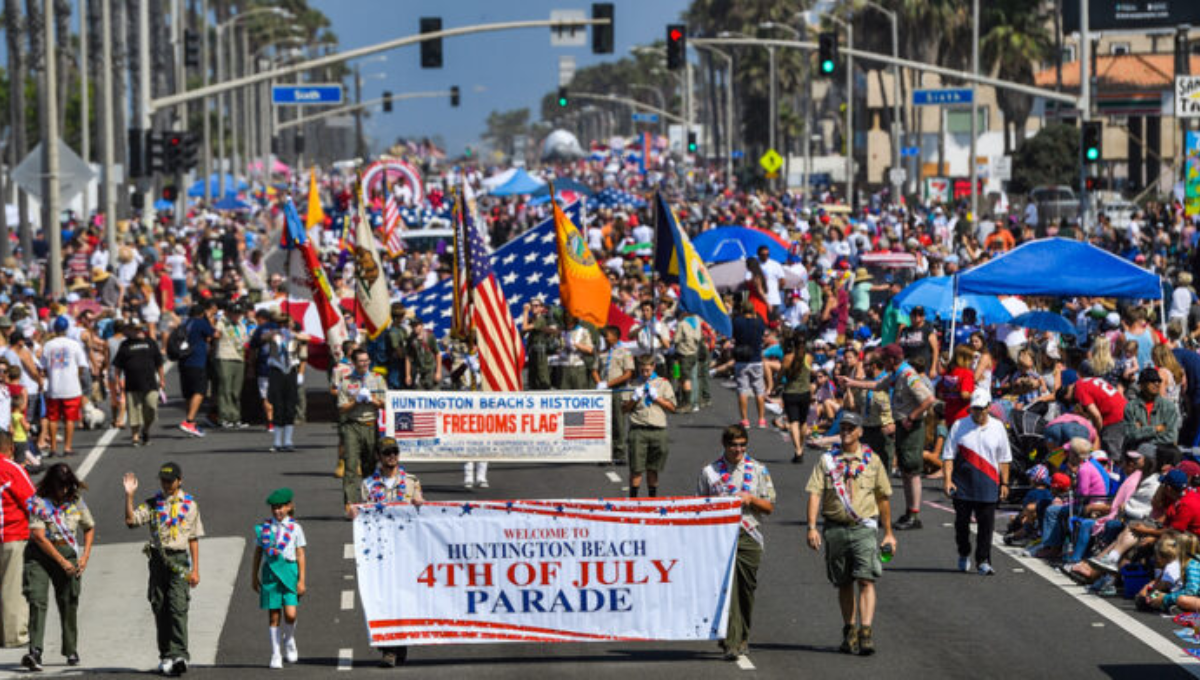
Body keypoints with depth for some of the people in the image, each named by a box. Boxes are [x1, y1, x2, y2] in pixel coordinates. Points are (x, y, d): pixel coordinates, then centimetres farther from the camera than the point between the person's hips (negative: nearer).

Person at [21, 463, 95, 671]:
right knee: (37, 601, -16)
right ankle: (34, 652, -25)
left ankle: (71, 651, 23)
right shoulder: (39, 503, -8)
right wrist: (62, 561, -16)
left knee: (69, 603, 7)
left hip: (67, 551, 4)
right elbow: (39, 536, -14)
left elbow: (89, 528, 19)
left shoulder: (76, 502, 5)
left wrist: (86, 555, 4)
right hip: (40, 553, -3)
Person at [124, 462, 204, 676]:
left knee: (178, 607, -14)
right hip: (158, 560, 3)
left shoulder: (189, 504, 8)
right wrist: (129, 496, -13)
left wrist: (195, 570, 3)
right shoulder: (153, 503, 10)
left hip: (179, 560, -3)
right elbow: (131, 520, -3)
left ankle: (179, 655, -21)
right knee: (160, 608, 4)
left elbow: (194, 538, 8)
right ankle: (166, 656, 12)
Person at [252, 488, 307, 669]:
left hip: (289, 571, -1)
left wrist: (301, 580, -1)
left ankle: (289, 641, 18)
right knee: (273, 615, 3)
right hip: (270, 572, 1)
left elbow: (300, 555, 3)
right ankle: (276, 654, 12)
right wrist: (254, 577, 12)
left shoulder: (295, 528, 3)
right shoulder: (264, 527, 6)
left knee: (290, 614, -12)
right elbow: (258, 553, 12)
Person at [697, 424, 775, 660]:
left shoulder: (758, 470, 10)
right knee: (727, 587, -13)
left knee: (746, 589, 7)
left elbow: (769, 507, 10)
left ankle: (742, 638, 25)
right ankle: (731, 642, -17)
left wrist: (751, 499, -8)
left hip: (749, 536, 2)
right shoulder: (710, 472, 8)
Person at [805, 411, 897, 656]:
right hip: (835, 528, 2)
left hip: (863, 528, -2)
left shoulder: (872, 461, 7)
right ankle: (849, 632, 22)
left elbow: (883, 498, 13)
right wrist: (812, 527, -14)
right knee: (843, 584, 11)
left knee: (866, 580, -14)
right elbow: (814, 493, -2)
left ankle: (866, 632, -20)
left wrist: (888, 533, 14)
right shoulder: (827, 460, 6)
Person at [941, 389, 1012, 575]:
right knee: (962, 523, 8)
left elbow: (1004, 459, 13)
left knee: (986, 525, -5)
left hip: (988, 487, 0)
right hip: (962, 485, 0)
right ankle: (963, 555, 29)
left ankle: (983, 561, -2)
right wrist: (948, 480, -8)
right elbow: (948, 456, 2)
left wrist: (1004, 483, 10)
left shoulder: (997, 427, 7)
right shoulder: (959, 427, 2)